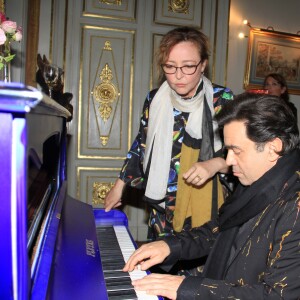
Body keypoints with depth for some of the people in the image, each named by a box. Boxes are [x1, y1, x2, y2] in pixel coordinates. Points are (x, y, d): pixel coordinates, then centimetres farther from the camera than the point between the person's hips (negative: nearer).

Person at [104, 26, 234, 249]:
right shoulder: (155, 100, 1)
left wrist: (215, 164, -22)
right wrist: (119, 186, 15)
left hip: (206, 208, -2)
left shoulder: (222, 100, -8)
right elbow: (141, 146, 13)